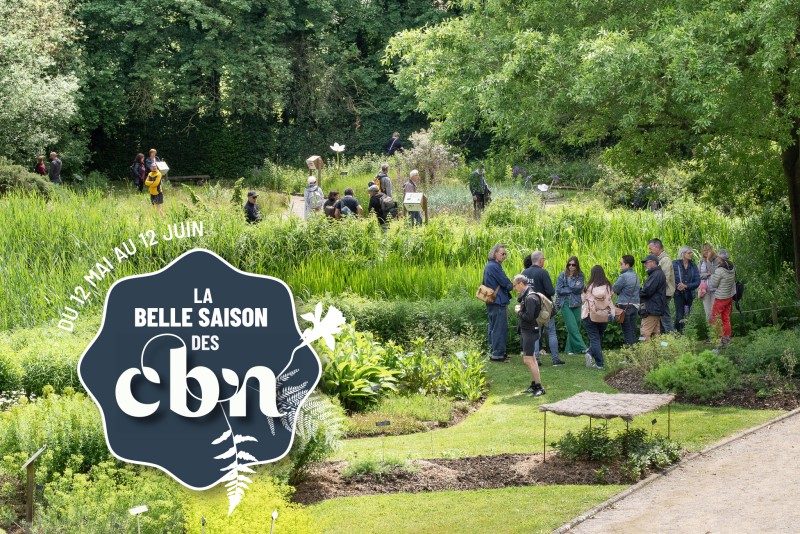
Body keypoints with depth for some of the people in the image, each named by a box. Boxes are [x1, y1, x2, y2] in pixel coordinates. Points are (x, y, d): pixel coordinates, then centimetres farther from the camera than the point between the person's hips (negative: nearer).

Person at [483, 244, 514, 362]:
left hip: (491, 301, 10)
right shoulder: (495, 267, -18)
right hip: (499, 302, -10)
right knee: (500, 328, -6)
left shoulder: (488, 266, 15)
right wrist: (513, 286, 4)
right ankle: (497, 354, -5)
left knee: (493, 327, 15)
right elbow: (506, 283, -17)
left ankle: (493, 351, 21)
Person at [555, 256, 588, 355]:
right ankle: (581, 347, -15)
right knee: (572, 326, -13)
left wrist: (570, 279, -5)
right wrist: (572, 289, -5)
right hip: (565, 303, -2)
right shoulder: (562, 275, 4)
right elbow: (558, 290, -4)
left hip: (576, 304, 2)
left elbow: (578, 288, -8)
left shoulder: (580, 276, 7)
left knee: (576, 326, 2)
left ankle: (570, 349, 12)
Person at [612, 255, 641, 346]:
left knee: (627, 330, -2)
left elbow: (614, 289, -12)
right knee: (633, 331, 12)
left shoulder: (624, 276, -16)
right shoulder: (635, 275, 9)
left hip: (625, 306, -7)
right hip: (635, 305, 7)